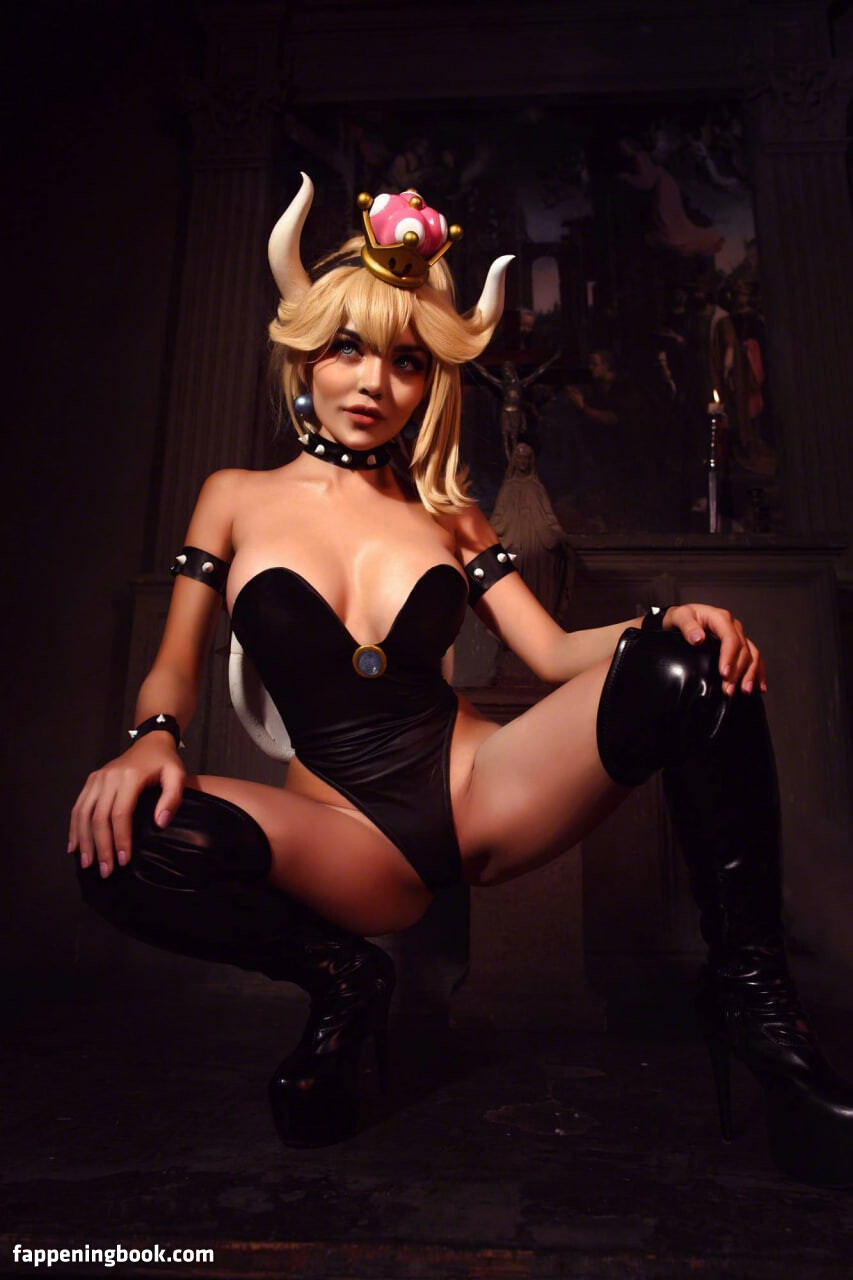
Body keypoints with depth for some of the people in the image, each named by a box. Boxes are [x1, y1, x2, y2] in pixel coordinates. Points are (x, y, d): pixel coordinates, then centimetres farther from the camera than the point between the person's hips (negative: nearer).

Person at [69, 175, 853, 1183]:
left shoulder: (447, 516, 12)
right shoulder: (237, 498, 9)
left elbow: (555, 652, 6)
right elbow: (175, 665, 7)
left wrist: (664, 624, -15)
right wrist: (151, 739, -16)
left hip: (481, 786, 2)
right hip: (354, 831, -1)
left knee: (694, 669, -23)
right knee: (125, 844, -31)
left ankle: (749, 997, -8)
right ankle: (343, 980, -3)